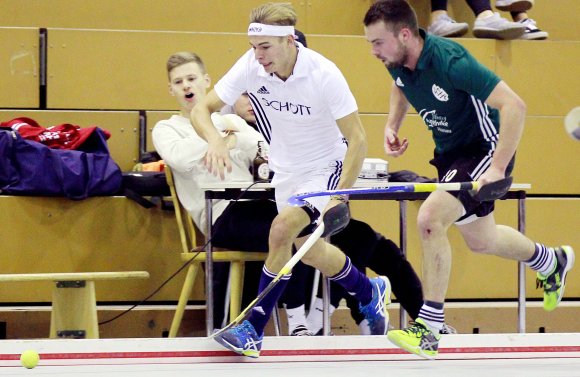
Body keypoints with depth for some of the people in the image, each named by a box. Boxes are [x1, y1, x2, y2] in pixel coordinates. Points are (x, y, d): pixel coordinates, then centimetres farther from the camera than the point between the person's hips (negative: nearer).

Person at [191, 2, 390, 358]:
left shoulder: (323, 74, -29)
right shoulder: (250, 67, -19)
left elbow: (357, 139, -25)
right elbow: (202, 109, -15)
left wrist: (338, 198, -33)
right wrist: (215, 140, -38)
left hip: (326, 167, -6)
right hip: (286, 169, 6)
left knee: (282, 230, -25)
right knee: (308, 250, 15)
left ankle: (253, 329, -15)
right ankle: (371, 292, 42)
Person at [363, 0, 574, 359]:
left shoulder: (449, 61, -33)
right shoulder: (398, 62, -10)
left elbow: (514, 105, -33)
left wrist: (497, 169, -38)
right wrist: (392, 125, 0)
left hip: (485, 148, -9)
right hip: (450, 152, 9)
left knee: (429, 219, -25)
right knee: (480, 241, 23)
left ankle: (429, 328, -17)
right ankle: (551, 261, 53)